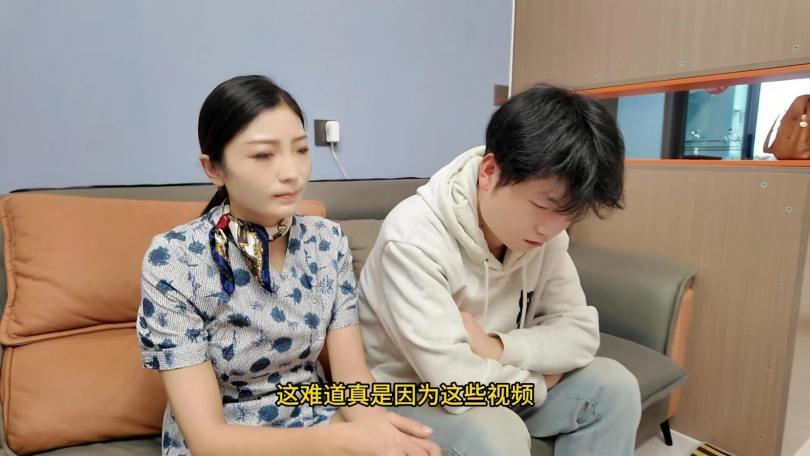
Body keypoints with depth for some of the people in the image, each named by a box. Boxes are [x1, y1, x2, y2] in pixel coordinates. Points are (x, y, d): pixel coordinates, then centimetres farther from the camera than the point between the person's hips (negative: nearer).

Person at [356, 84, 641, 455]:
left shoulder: (543, 230, -10)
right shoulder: (412, 238, -31)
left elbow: (581, 333, -10)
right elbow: (457, 383, -33)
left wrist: (497, 348, -27)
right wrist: (538, 379, -15)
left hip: (491, 389, 6)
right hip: (404, 399, -5)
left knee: (614, 386, -7)